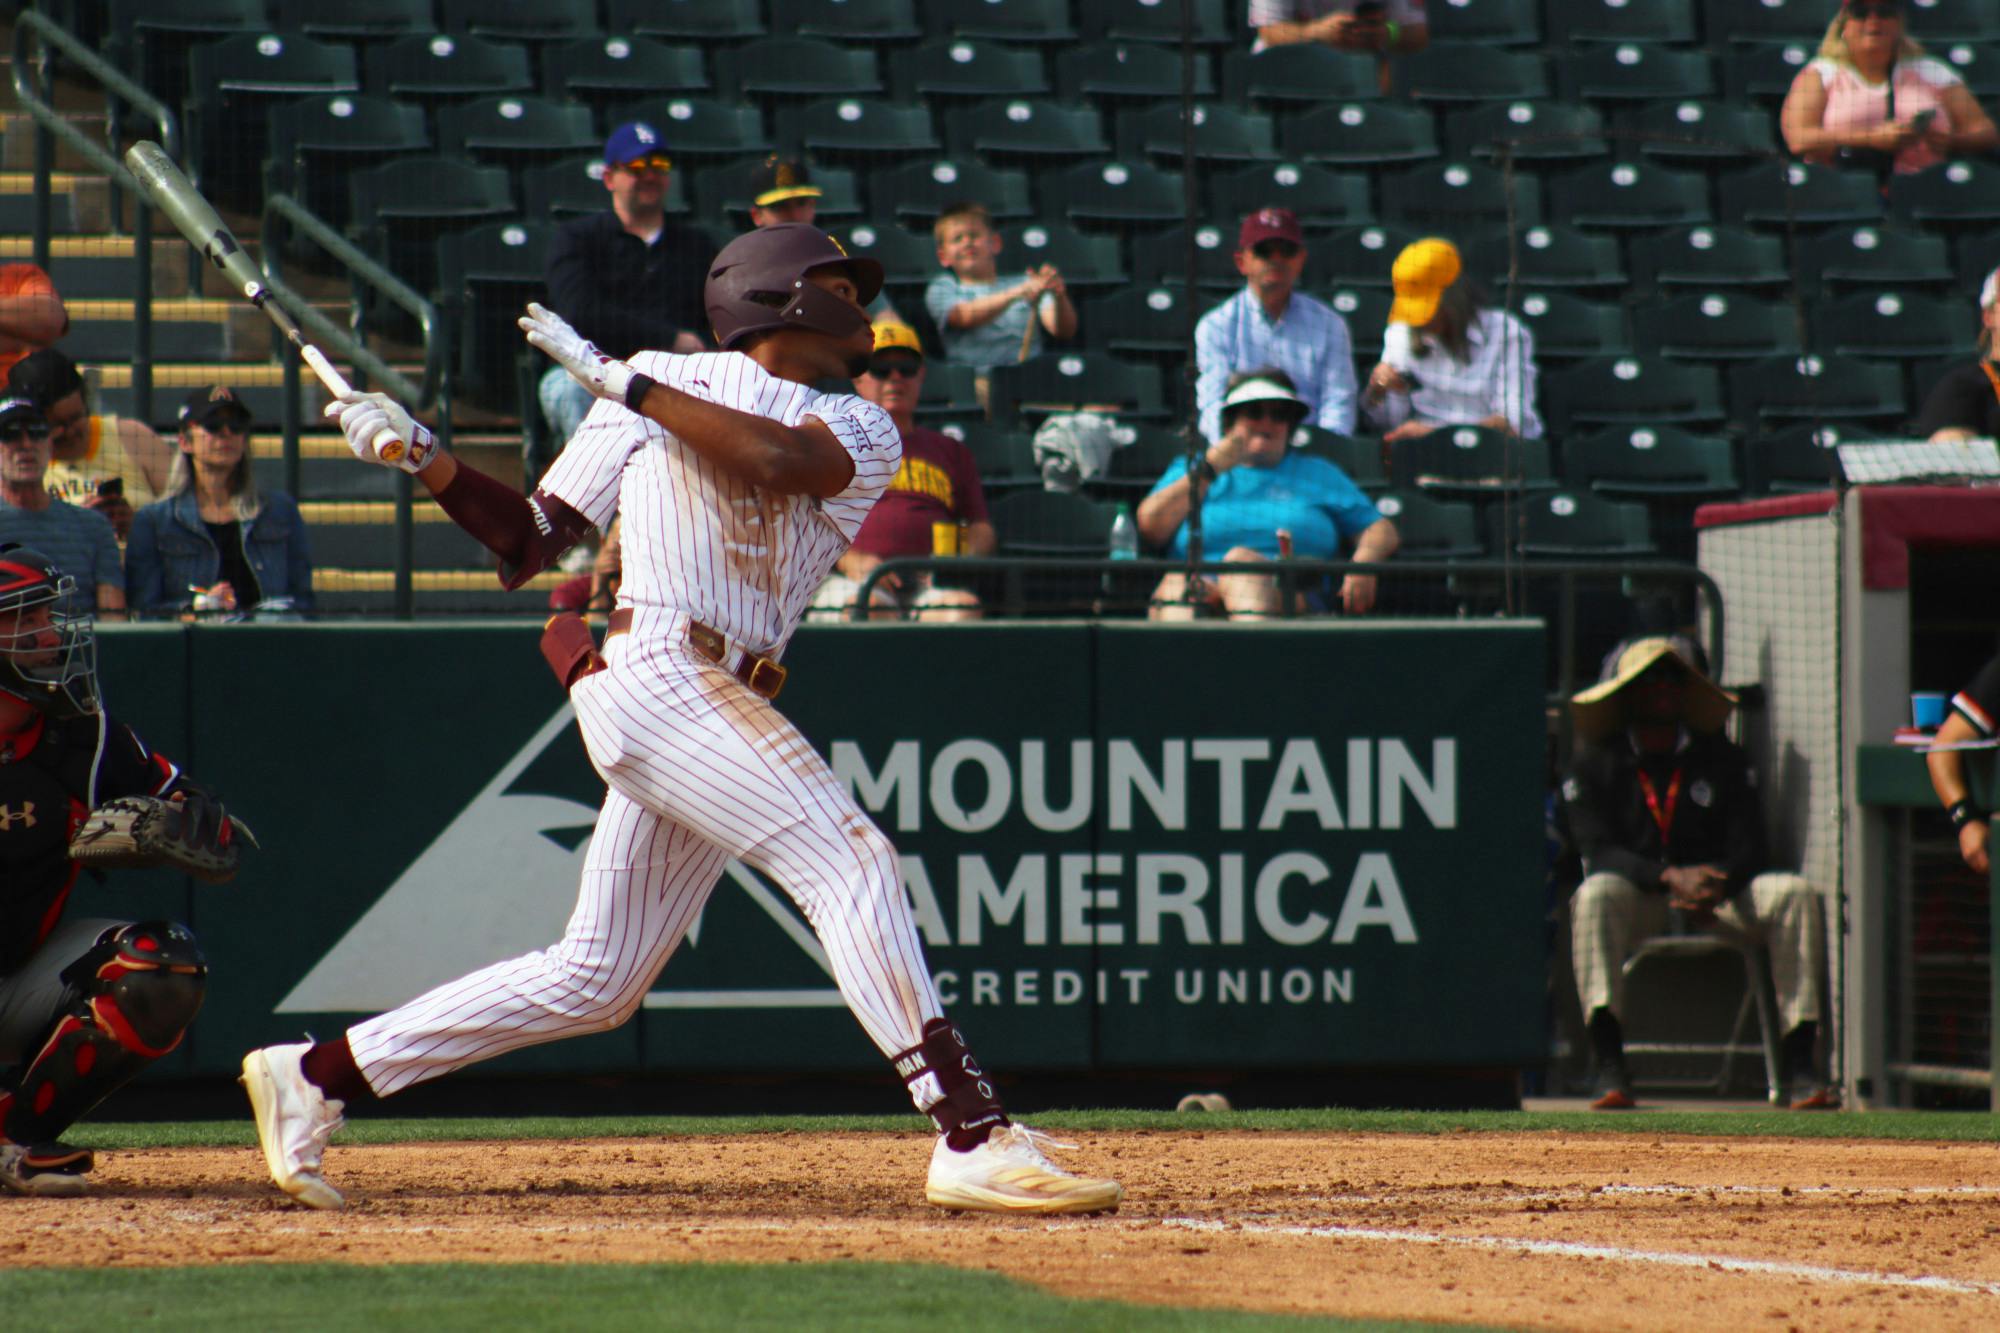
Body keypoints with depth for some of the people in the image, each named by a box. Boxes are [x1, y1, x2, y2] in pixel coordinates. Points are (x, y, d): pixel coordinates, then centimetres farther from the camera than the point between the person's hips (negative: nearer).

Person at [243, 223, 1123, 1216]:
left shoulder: (863, 435, 16)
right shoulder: (656, 389, 10)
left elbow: (776, 461, -8)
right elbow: (531, 542, 13)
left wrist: (620, 382, -7)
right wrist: (425, 459, 2)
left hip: (725, 708, 6)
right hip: (657, 674, -6)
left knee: (593, 981, 8)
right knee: (847, 862, -20)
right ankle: (972, 1137, -27)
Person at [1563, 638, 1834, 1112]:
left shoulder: (1722, 757, 9)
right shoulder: (1594, 762, 2)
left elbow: (1748, 848, 1)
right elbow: (1598, 851, -10)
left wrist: (1715, 884, -23)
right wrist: (1670, 877, -28)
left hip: (1720, 895, 2)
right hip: (1638, 894, -2)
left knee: (1794, 893, -25)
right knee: (1595, 895, -36)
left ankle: (1801, 1067, -30)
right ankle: (1609, 1069, -44)